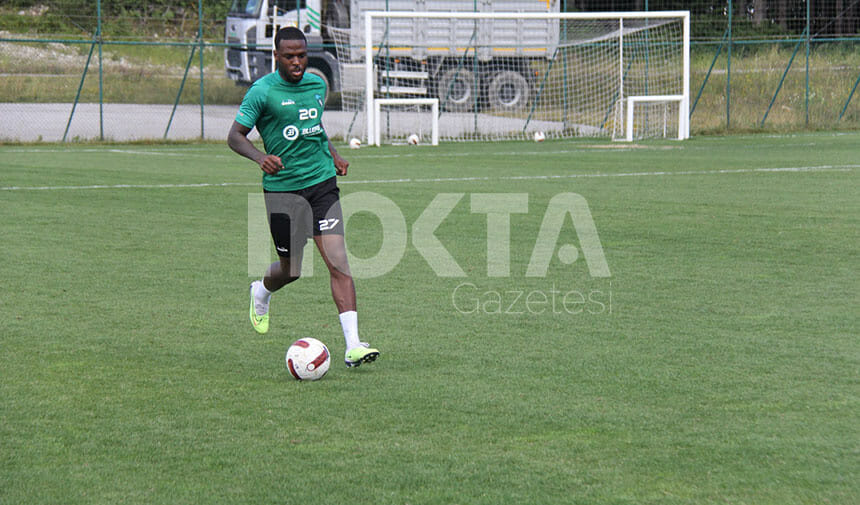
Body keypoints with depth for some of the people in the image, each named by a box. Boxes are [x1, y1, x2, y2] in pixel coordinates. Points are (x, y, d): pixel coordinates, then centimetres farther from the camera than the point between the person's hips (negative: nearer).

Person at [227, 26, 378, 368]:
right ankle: (262, 292, 43)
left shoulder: (317, 84, 10)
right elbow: (235, 136, -7)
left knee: (338, 261, -10)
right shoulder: (263, 91, -8)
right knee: (291, 269, 5)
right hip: (282, 187, -3)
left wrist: (333, 155, 13)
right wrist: (261, 157, -25)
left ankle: (353, 345, -15)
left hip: (323, 182, 4)